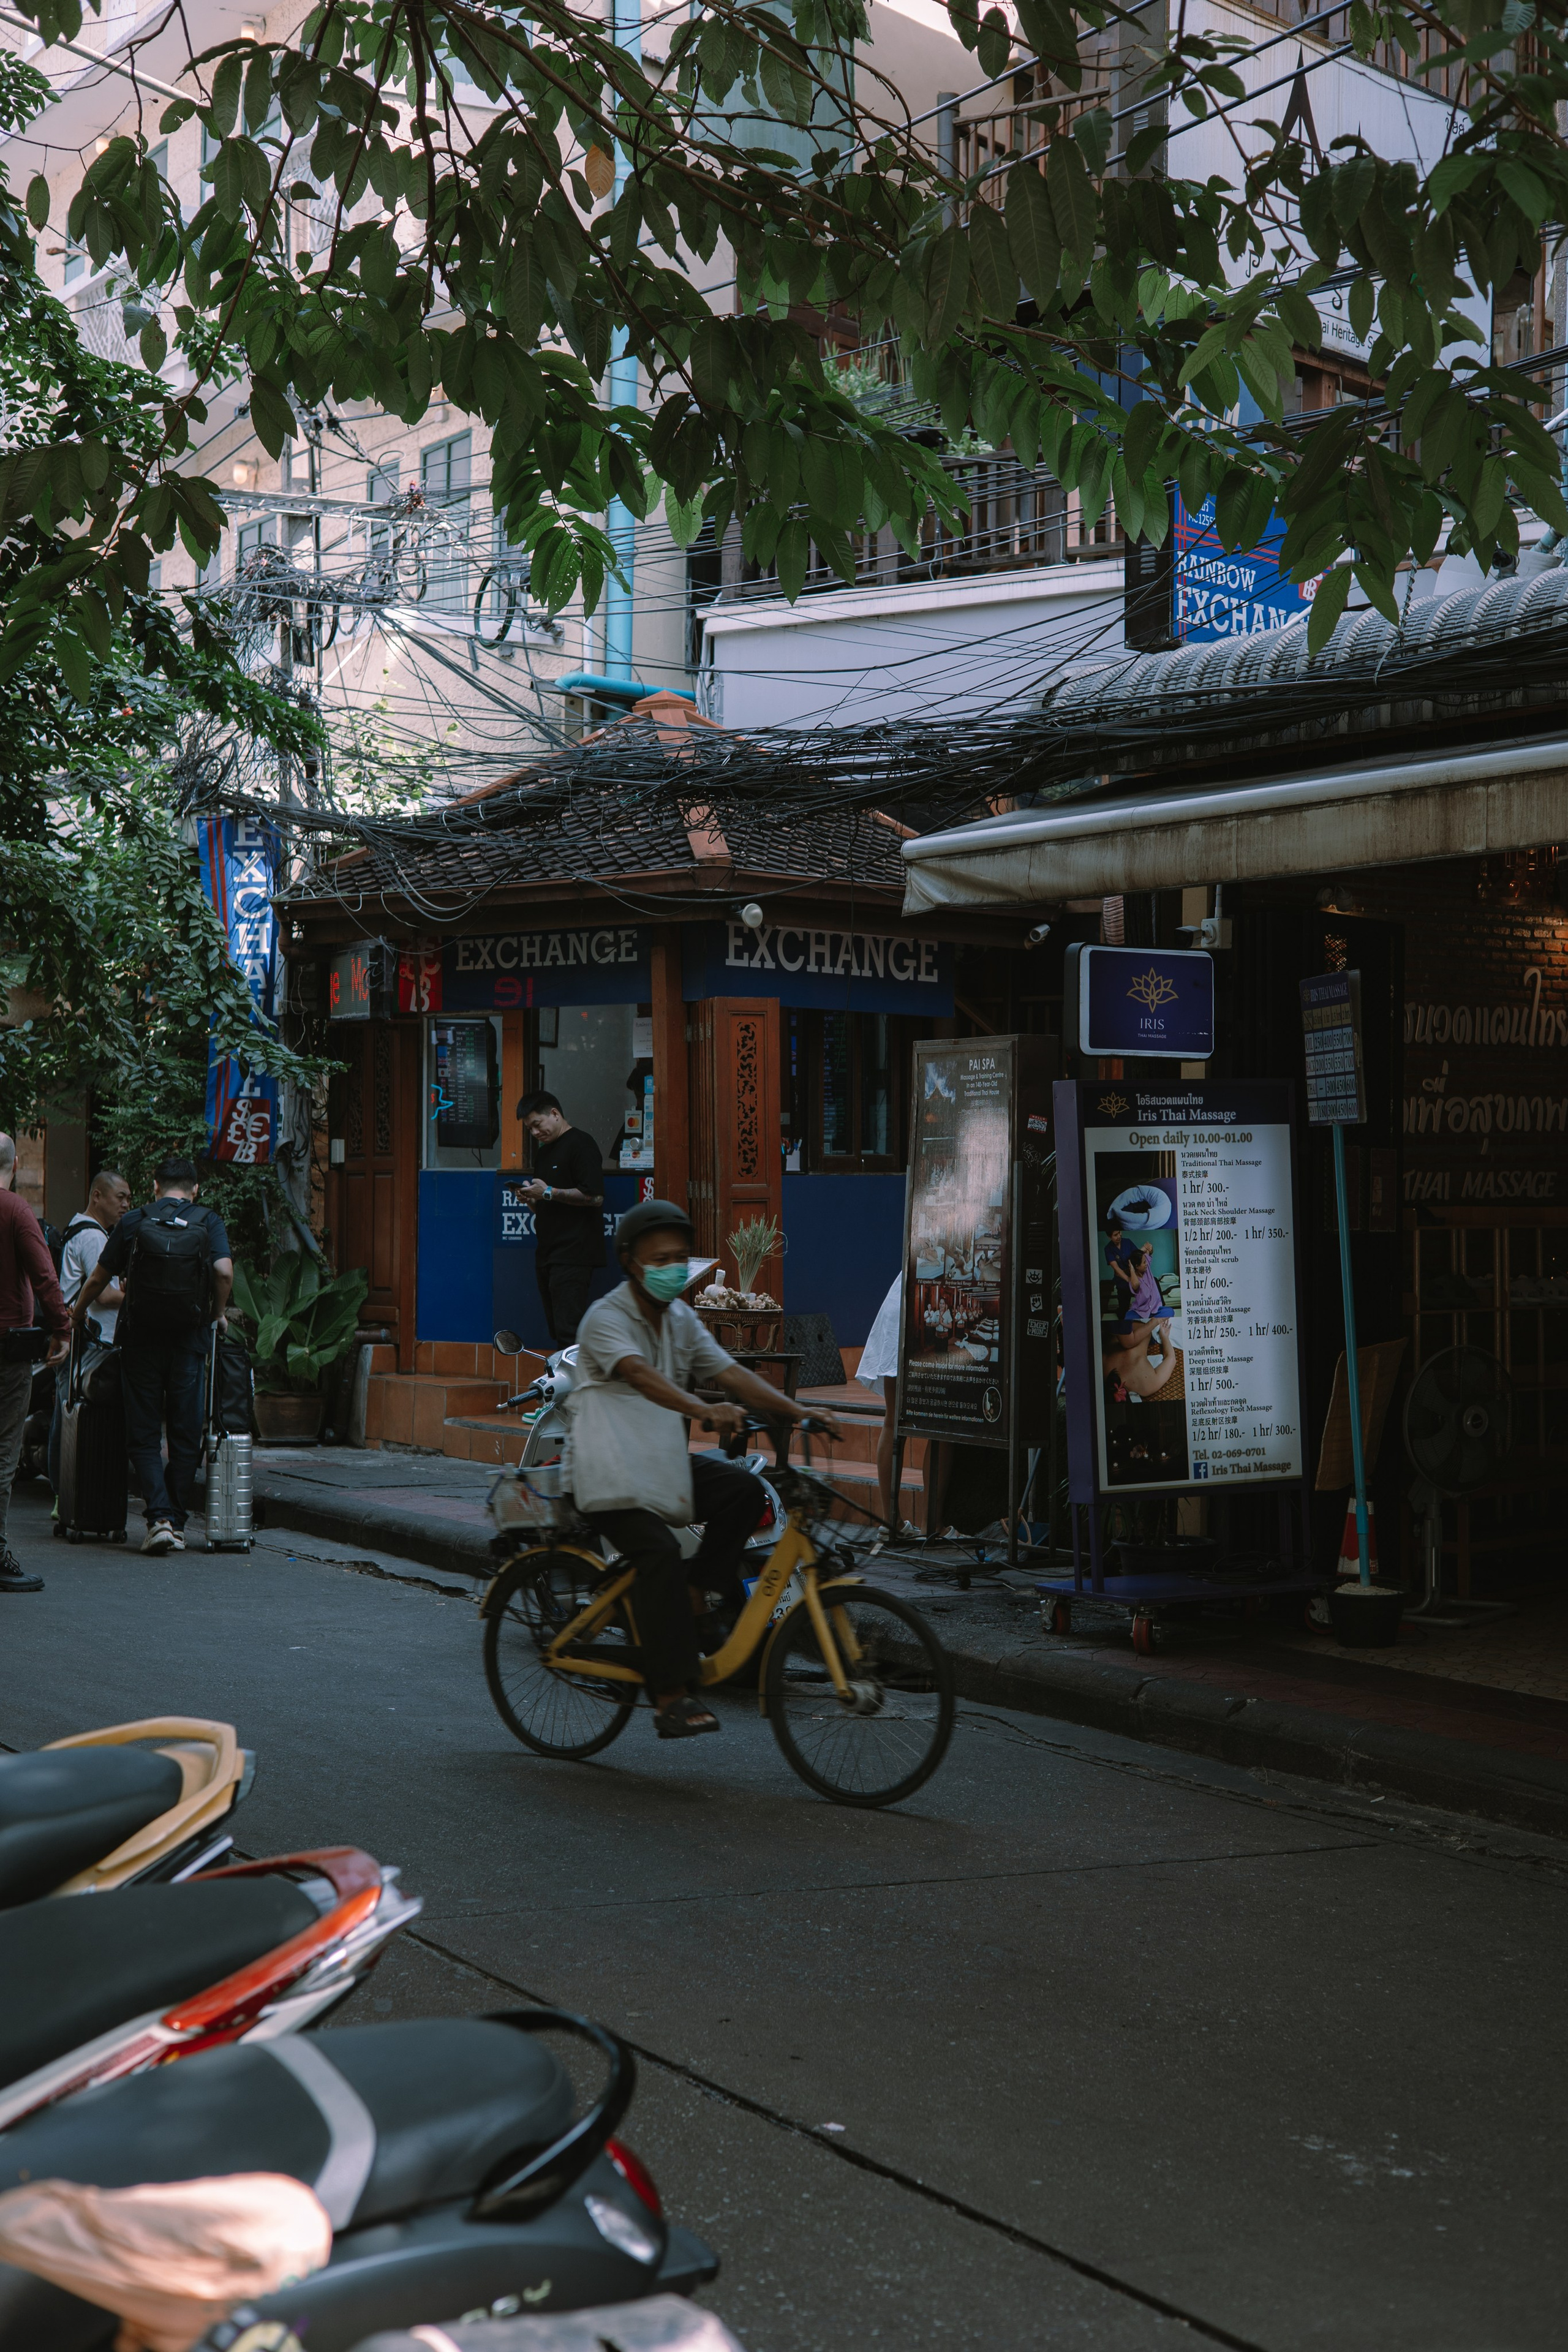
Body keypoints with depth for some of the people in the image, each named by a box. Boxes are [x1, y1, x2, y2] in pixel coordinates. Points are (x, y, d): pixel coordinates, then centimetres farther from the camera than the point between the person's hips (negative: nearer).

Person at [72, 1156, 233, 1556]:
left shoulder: (134, 1221, 2)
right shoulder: (209, 1222, 1)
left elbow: (99, 1278, 5)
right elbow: (224, 1272, -13)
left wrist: (77, 1314, 23)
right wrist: (218, 1314, 4)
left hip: (141, 1339, 0)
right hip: (189, 1341, 0)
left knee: (144, 1435, 5)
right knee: (185, 1436, 8)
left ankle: (159, 1518, -9)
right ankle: (177, 1522, 9)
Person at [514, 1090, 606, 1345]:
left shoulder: (581, 1144, -8)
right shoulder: (543, 1151, 21)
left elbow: (595, 1197, -18)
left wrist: (549, 1193, -15)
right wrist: (531, 1197, 4)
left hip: (573, 1255, -9)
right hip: (547, 1255, 9)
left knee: (568, 1332, -14)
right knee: (556, 1331, 7)